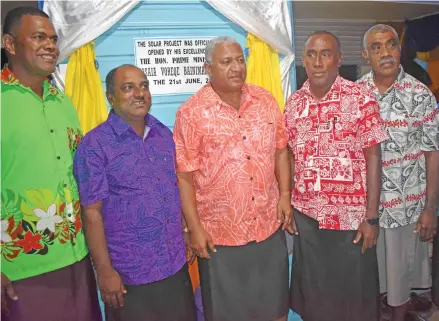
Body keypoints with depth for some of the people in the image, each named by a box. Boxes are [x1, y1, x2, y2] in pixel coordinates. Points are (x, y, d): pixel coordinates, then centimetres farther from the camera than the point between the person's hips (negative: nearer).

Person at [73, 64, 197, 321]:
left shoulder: (165, 134, 4)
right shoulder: (95, 144, -12)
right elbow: (92, 212, -13)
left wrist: (189, 234, 11)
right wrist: (105, 271, -12)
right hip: (130, 273, -5)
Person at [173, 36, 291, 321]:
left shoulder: (266, 101, 1)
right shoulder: (192, 113, -12)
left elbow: (280, 150, 9)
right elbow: (184, 176, -11)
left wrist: (285, 195, 1)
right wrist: (194, 227, -12)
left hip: (269, 224, 4)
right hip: (220, 232, -3)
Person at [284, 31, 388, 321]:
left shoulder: (360, 99, -9)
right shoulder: (294, 103, 2)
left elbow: (373, 158, -9)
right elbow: (290, 157, 7)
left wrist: (372, 217, -11)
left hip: (350, 216, -3)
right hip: (306, 216, 4)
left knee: (354, 293, 14)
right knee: (313, 294, 18)